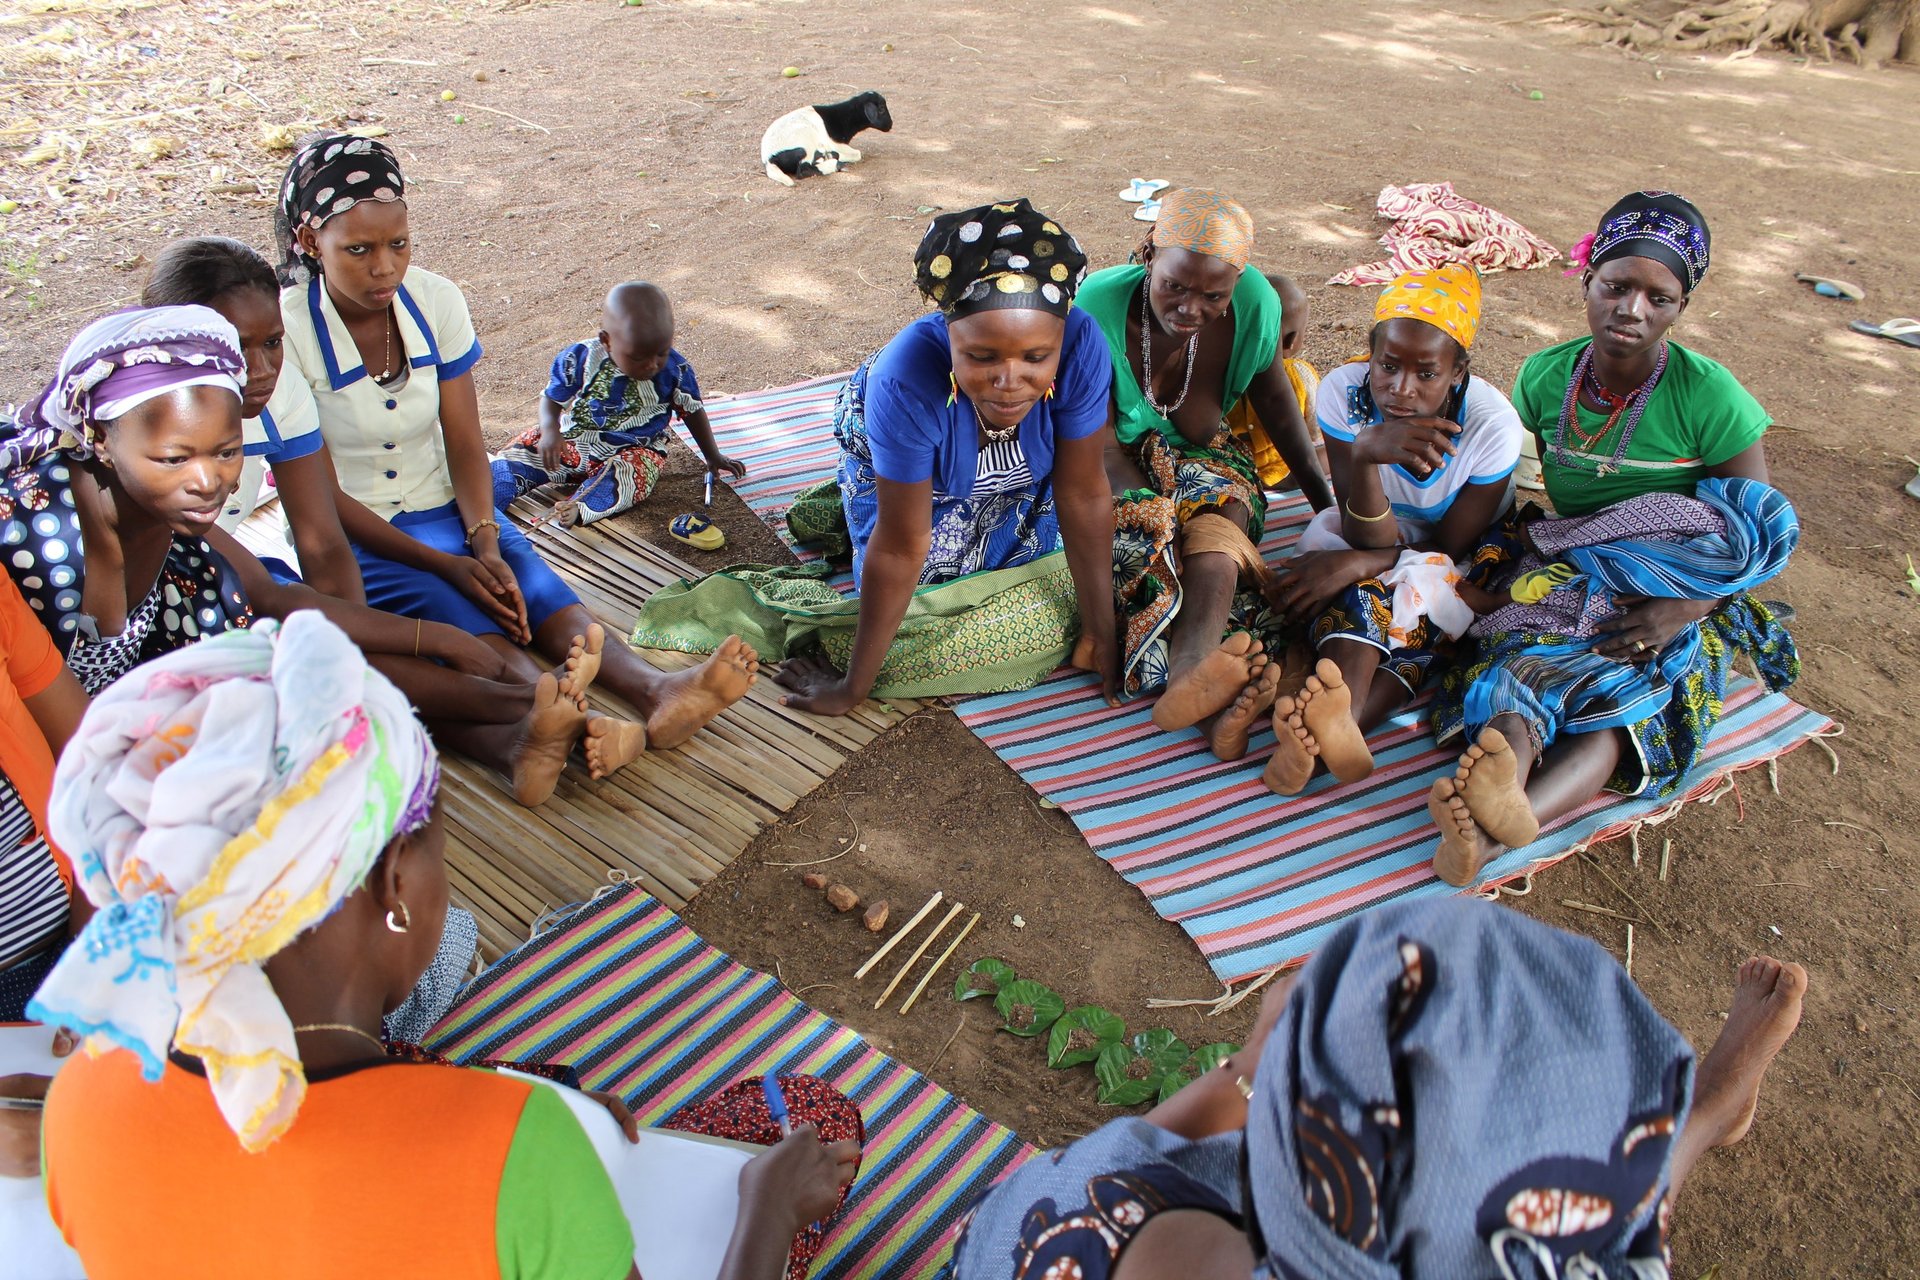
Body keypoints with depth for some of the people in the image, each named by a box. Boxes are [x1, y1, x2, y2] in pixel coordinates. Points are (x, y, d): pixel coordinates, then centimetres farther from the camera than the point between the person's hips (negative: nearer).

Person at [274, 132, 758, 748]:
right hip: (349, 534, -4)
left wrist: (484, 545, -21)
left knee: (536, 591, -26)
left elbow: (464, 444, -3)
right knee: (457, 613, -34)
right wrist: (445, 564, -23)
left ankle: (657, 692, -51)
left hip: (446, 508, 4)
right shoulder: (286, 330, -15)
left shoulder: (436, 300, -2)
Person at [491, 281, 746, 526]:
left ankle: (579, 508, -58)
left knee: (630, 475, -36)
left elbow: (693, 411, 5)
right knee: (516, 455, -15)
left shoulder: (676, 370, -11)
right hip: (571, 442, 2)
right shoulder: (580, 360, -14)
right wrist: (549, 429, -26)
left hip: (633, 452, -1)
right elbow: (551, 400, -4)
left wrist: (713, 456, 11)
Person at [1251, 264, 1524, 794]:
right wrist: (1364, 455, -45)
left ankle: (1329, 732, -51)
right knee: (1352, 593, -33)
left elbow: (1450, 546, -15)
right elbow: (1370, 539, -25)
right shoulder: (1344, 392, -24)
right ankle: (1342, 721, -56)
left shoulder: (1493, 423, -25)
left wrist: (1355, 564, -31)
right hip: (1374, 532, 1)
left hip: (1456, 567, 0)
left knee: (1425, 591, -33)